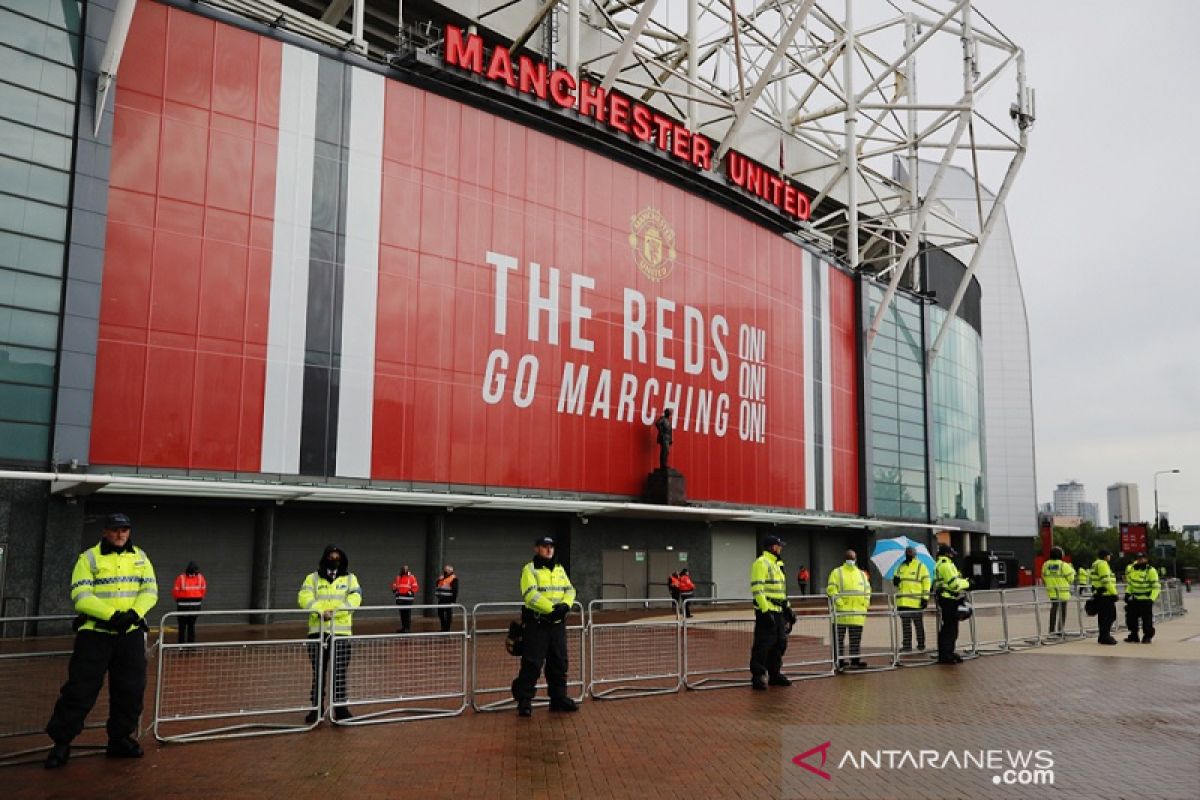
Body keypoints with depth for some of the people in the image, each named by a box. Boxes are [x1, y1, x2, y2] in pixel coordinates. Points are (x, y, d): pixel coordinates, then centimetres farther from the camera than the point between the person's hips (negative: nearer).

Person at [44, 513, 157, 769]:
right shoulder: (89, 558, -2)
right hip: (94, 633, -3)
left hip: (130, 633, 4)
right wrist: (111, 615, -23)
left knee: (131, 690, 6)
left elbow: (150, 590, 3)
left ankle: (120, 739, 21)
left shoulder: (140, 556, 10)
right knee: (80, 689, -4)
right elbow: (81, 597, -11)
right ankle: (61, 743, 8)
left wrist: (133, 614, -15)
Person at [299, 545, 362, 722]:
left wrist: (335, 611, -20)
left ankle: (340, 708, 11)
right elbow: (304, 597, -7)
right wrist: (321, 611, -23)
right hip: (318, 631, 0)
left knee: (340, 673, 2)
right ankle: (316, 708, 16)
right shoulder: (313, 578, 8)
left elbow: (354, 599, -6)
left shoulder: (350, 578, 9)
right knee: (318, 673, 7)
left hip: (341, 632, 0)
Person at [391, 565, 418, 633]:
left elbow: (415, 587, -5)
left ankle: (407, 628, -3)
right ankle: (403, 628, 17)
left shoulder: (411, 577, -1)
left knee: (407, 614, -6)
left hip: (408, 599, -5)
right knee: (402, 614, 9)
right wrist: (395, 593, 8)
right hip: (400, 599, 5)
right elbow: (394, 586, 21)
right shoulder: (398, 577, 15)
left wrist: (411, 593, -14)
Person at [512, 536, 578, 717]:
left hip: (558, 623, 6)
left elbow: (569, 590, 8)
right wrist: (551, 609, -23)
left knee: (559, 663, 11)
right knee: (532, 664, -5)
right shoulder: (529, 569, -5)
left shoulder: (559, 569, 15)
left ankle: (559, 698, 21)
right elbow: (531, 595, -17)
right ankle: (524, 701, 3)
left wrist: (565, 605, -13)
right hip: (537, 624, -6)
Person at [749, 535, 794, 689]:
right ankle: (758, 676, -1)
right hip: (766, 611, -9)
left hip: (778, 612, 9)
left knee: (780, 643, 12)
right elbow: (757, 588, -19)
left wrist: (787, 608, 23)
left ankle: (775, 674, 23)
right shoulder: (761, 563, -11)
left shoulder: (776, 564, 20)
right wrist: (765, 610, -24)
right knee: (763, 645, -7)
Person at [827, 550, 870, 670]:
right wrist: (838, 601, -15)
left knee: (856, 639, 7)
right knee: (839, 638, 0)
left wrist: (866, 602, 1)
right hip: (841, 611, -3)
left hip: (858, 613, 3)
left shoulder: (862, 574, 16)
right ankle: (839, 661, 4)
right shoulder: (837, 572, 5)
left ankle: (855, 660, 13)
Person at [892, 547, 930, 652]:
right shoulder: (901, 566, 14)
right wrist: (895, 580, -4)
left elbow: (926, 582, -7)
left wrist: (925, 598, -14)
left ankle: (921, 645, 14)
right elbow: (895, 579, 22)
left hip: (916, 602, -5)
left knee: (919, 625, 6)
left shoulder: (921, 566, -3)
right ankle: (907, 645, 15)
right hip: (903, 602, 5)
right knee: (906, 625, 9)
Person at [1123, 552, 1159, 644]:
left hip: (1146, 600, -6)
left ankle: (1147, 637, 10)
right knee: (1131, 617, 7)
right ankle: (1133, 635, 20)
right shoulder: (1131, 569, 6)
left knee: (1147, 619, -2)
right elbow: (1129, 582, 19)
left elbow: (1156, 587, -12)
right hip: (1134, 599, 6)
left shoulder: (1151, 571, -11)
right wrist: (1127, 593, 8)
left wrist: (1151, 599, -19)